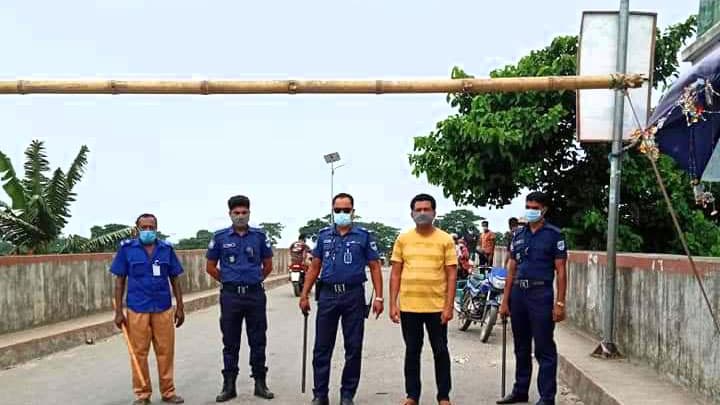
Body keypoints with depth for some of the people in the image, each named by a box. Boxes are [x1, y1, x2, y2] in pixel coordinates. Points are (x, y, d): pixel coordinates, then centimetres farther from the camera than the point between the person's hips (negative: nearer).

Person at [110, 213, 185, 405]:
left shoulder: (166, 248, 6)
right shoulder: (126, 248, 2)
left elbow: (174, 279, 10)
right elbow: (120, 280, 3)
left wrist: (180, 307, 6)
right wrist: (118, 311, -2)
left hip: (164, 309, 1)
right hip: (137, 310, -1)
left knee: (166, 351, 4)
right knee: (139, 353, 4)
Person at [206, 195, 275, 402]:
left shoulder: (259, 236, 2)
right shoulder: (220, 237, 1)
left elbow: (268, 265, 12)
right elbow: (211, 267, 8)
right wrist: (228, 280, 10)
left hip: (255, 294, 1)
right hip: (230, 295, 0)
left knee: (258, 341, 7)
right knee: (230, 343, 8)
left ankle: (260, 383, 18)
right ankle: (229, 385, 18)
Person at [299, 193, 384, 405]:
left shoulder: (363, 235, 3)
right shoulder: (324, 235, 10)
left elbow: (374, 267, 2)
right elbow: (314, 267, 12)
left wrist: (378, 297, -7)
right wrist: (304, 295, 6)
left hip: (354, 295, -2)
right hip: (327, 294, 2)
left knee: (354, 348, 5)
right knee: (322, 347, 5)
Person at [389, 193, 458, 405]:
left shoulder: (445, 240, -1)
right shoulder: (403, 239, 4)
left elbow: (451, 275, -1)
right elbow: (395, 274, 5)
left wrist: (449, 306, -8)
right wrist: (393, 304, 0)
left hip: (437, 307, -1)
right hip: (408, 307, 2)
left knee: (440, 351, 8)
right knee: (412, 352, 11)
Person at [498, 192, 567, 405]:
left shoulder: (553, 235, -3)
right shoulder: (518, 234, 12)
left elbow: (560, 272, -5)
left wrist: (560, 303, -11)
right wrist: (505, 300, 9)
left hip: (540, 294, -5)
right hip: (518, 293, 5)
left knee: (544, 350, 0)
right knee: (521, 347, 15)